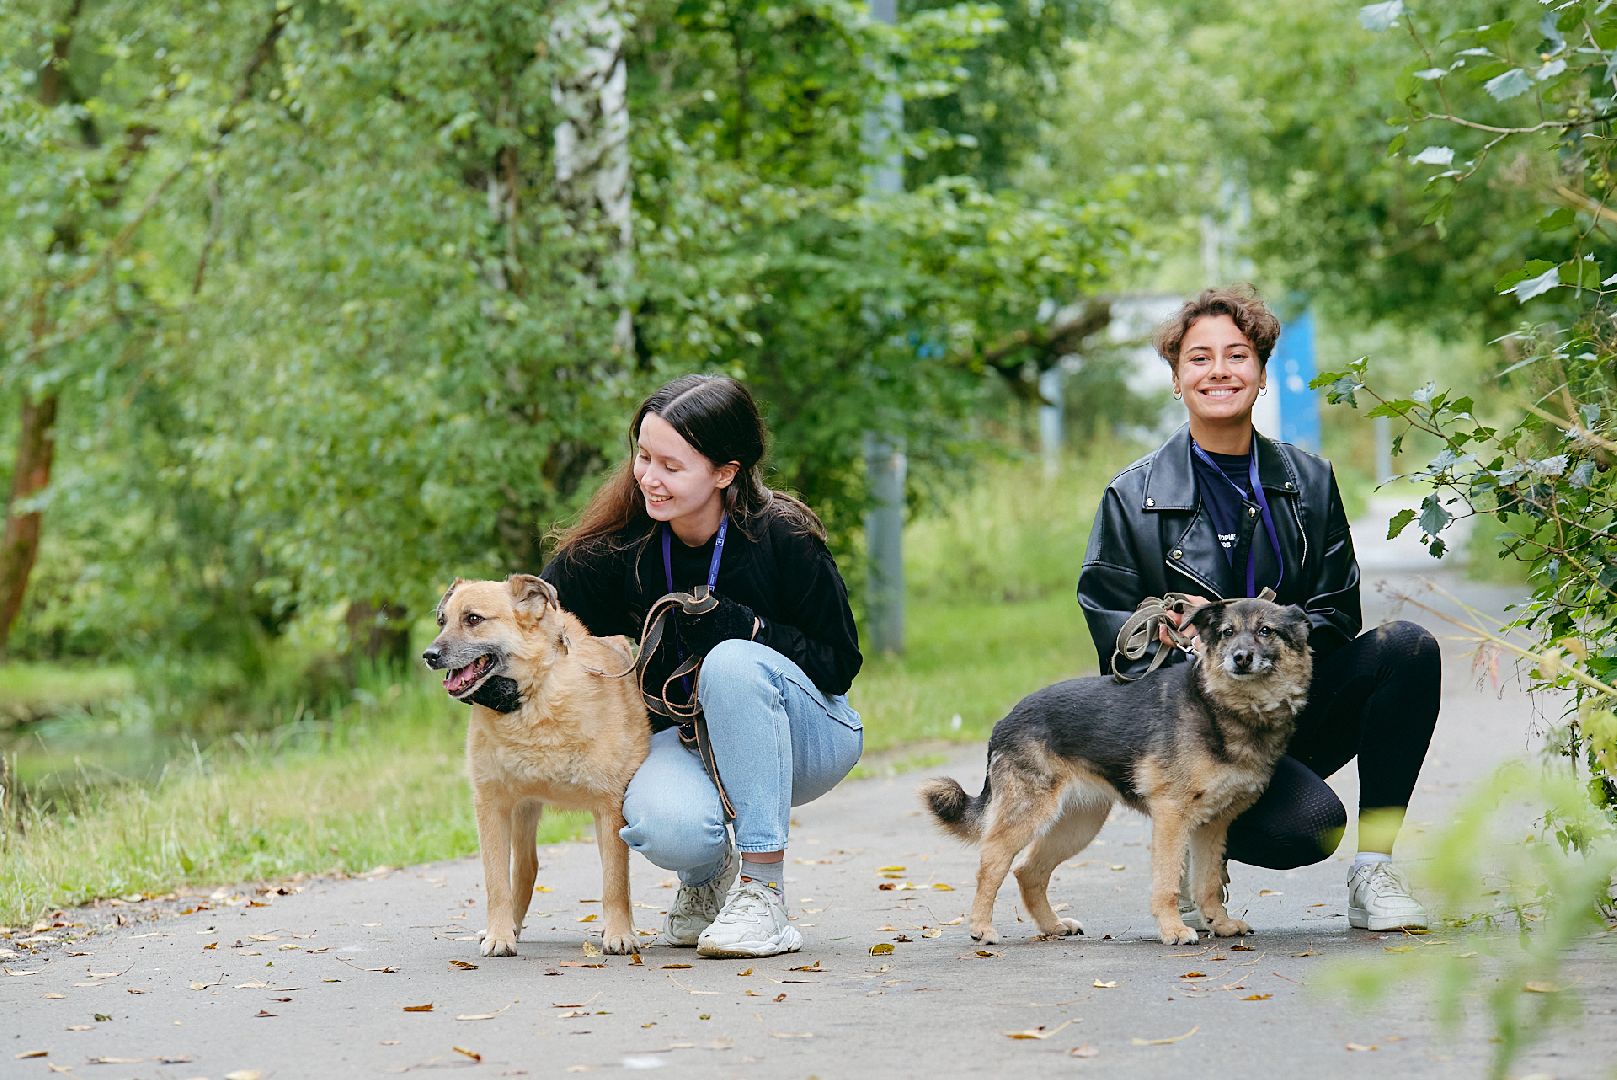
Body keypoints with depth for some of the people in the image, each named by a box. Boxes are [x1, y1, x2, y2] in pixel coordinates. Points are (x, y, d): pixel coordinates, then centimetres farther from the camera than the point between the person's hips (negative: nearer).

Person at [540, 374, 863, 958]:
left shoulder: (781, 536, -18)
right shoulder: (616, 543, -11)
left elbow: (840, 664, -12)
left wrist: (745, 628, -28)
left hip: (803, 736, -1)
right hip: (683, 734, 2)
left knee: (731, 663, -35)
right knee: (668, 828, -34)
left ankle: (762, 895, -28)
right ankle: (706, 873, 8)